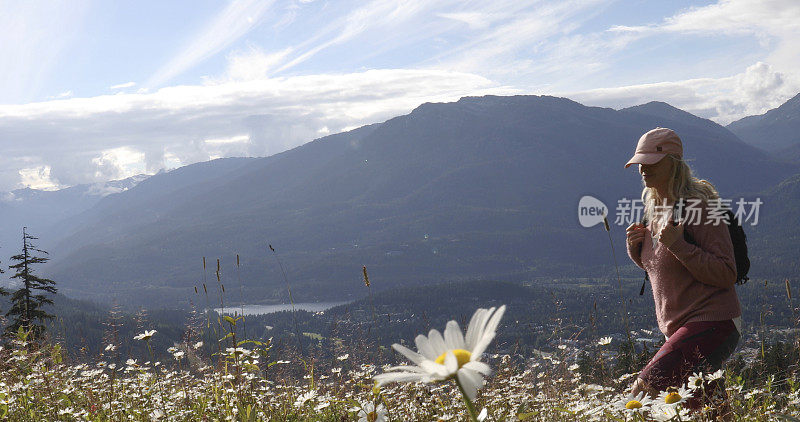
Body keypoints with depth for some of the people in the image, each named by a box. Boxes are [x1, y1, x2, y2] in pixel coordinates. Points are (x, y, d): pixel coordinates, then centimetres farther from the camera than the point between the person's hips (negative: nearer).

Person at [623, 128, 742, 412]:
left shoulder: (699, 205, -14)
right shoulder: (655, 208, 11)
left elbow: (727, 274, -19)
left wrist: (677, 245, -25)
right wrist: (636, 246, 1)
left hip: (712, 323, -9)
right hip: (678, 329, 9)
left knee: (644, 392, -24)